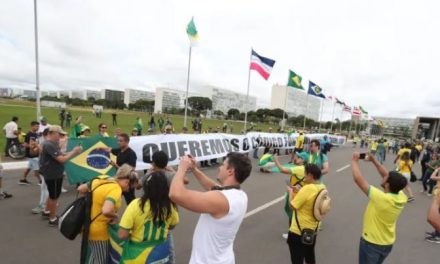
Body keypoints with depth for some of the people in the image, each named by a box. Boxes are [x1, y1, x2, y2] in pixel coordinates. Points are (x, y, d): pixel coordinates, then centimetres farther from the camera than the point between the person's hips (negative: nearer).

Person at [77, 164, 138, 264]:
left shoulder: (101, 179, 0)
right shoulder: (116, 189, -25)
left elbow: (80, 189, 12)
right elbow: (106, 211, -39)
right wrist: (115, 216, -19)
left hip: (87, 226, 8)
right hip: (98, 231, -8)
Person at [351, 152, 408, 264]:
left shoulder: (381, 198, -34)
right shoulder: (401, 197, -15)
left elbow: (358, 178, -30)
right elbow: (387, 176, -2)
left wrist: (354, 161, -17)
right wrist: (374, 161, -2)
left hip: (371, 243, -6)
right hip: (388, 243, 6)